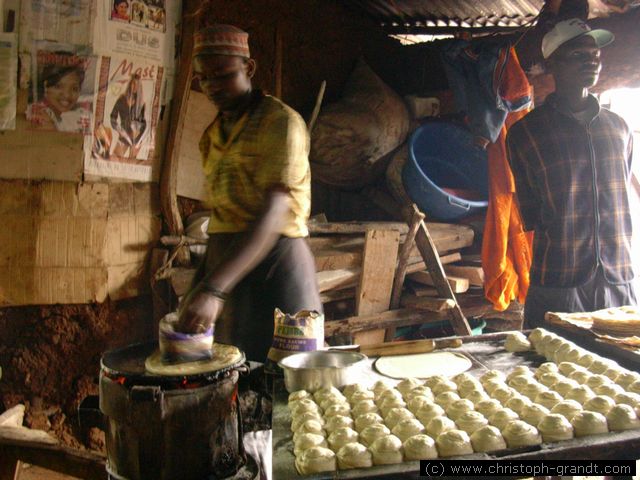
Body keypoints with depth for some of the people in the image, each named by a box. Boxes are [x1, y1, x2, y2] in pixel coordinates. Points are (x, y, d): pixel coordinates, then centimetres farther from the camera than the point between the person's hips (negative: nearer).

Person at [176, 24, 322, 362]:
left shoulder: (280, 121, -11)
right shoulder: (213, 134, 14)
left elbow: (273, 214, -24)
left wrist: (213, 289, -33)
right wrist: (201, 281, 17)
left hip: (273, 261, -7)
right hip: (223, 259, 7)